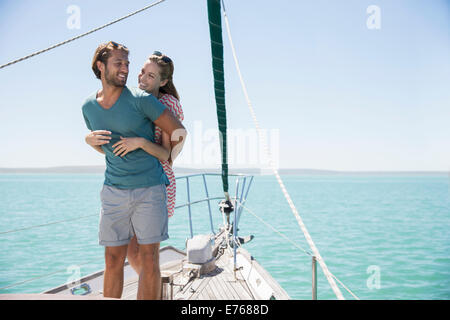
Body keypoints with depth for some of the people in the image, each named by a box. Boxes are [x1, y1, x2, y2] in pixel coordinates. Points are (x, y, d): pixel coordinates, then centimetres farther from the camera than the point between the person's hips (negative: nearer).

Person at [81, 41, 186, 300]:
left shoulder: (140, 99, -9)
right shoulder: (89, 106, 6)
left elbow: (179, 132, -1)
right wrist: (95, 140, 6)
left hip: (150, 190, -3)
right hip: (114, 191, 4)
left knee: (149, 259, -1)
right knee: (113, 260, 5)